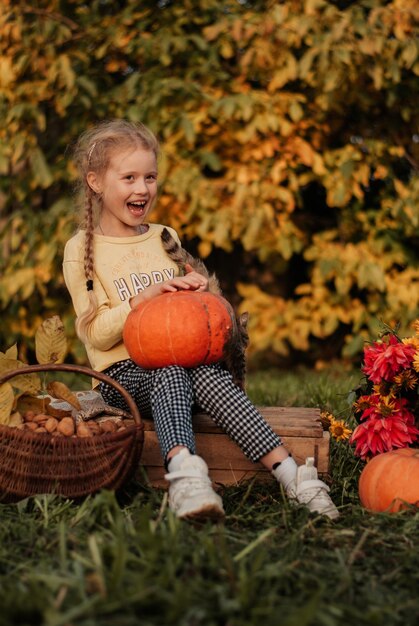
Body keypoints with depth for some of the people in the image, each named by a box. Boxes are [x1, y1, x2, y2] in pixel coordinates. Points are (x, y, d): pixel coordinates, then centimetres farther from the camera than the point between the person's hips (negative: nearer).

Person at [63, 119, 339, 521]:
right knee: (170, 372, -37)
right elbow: (97, 335, -4)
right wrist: (142, 298, -19)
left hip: (183, 359, 3)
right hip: (123, 374, -3)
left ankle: (289, 474, -46)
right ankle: (183, 470, -62)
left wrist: (196, 292, -1)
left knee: (207, 375, -32)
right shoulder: (81, 250, 4)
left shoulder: (165, 238, 18)